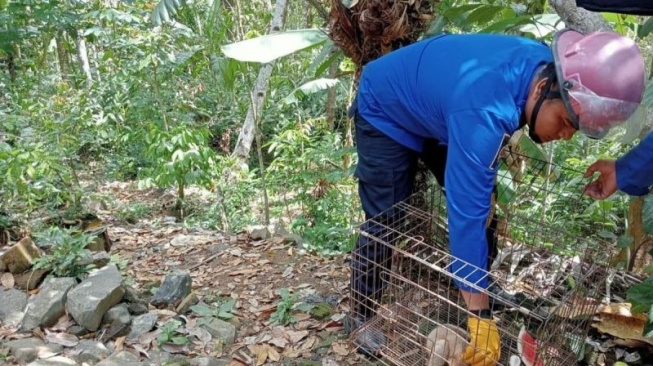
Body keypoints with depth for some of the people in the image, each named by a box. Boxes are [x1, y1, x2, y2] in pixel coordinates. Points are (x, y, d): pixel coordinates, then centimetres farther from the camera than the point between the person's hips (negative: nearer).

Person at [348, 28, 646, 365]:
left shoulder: (544, 66, -17)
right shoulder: (484, 111, -42)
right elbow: (466, 213, -41)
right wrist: (480, 316, -37)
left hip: (434, 108, 8)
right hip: (385, 113, -7)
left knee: (481, 202, 3)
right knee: (384, 222, -9)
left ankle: (467, 296, 20)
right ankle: (361, 317, 11)